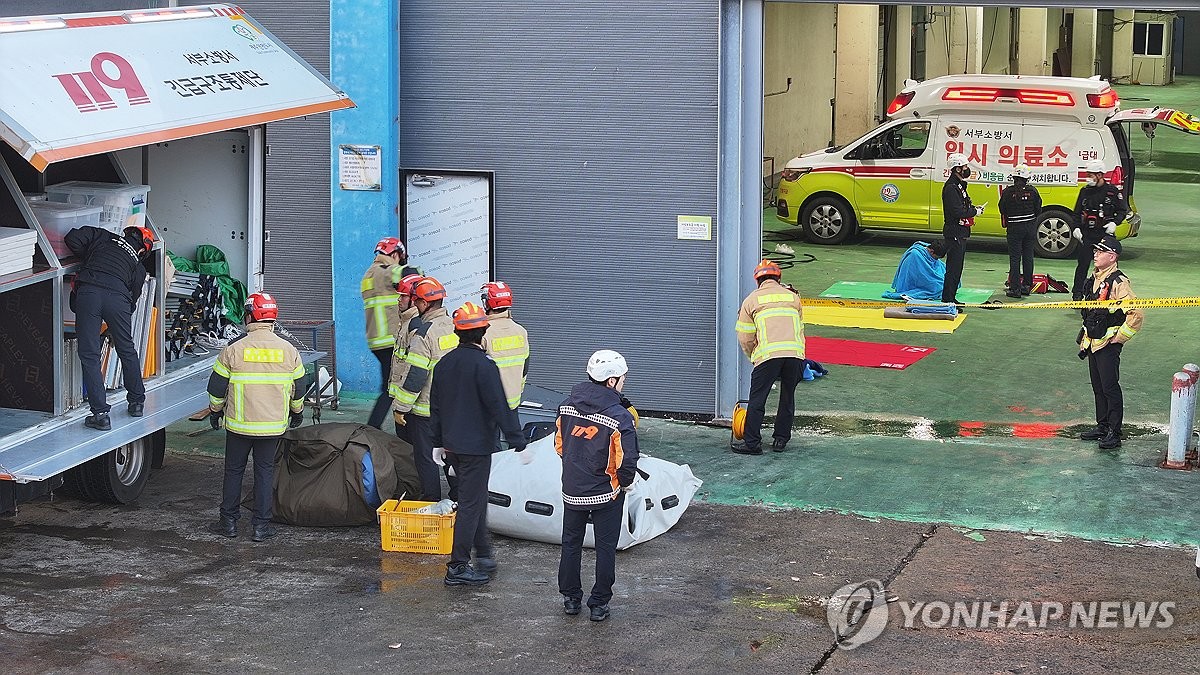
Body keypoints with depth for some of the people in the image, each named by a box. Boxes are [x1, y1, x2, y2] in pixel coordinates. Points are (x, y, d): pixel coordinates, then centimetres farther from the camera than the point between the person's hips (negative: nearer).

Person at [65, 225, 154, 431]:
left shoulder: (102, 236, 26)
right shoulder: (138, 266, 27)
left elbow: (72, 239, 13)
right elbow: (133, 297, 27)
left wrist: (88, 257, 30)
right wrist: (114, 330, 38)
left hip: (88, 292, -1)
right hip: (117, 296, 1)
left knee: (89, 355, 4)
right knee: (127, 351, 22)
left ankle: (100, 414, 0)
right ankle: (137, 403, 36)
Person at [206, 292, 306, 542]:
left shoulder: (234, 350, -9)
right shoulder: (288, 350, -1)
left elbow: (217, 387, -1)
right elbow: (297, 388, 9)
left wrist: (215, 410, 16)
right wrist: (297, 411, 26)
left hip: (239, 423, -2)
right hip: (274, 425, 2)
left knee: (234, 470, 12)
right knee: (265, 471, 10)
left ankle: (229, 521, 18)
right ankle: (262, 525, 9)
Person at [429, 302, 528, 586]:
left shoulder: (444, 363, 6)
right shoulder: (483, 366, -17)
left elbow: (435, 406, 14)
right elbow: (501, 408, -19)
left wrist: (437, 443, 23)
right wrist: (519, 443, -13)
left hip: (452, 445, 8)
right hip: (477, 446, -8)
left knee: (475, 499, 19)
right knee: (471, 505, -2)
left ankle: (484, 556, 27)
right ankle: (458, 568, 0)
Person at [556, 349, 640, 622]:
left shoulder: (567, 405, -5)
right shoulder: (619, 417, -21)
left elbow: (559, 444, 6)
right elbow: (627, 459, -20)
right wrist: (625, 482, 1)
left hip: (572, 490, 4)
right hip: (606, 494, -4)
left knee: (571, 543, 19)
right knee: (605, 548, 10)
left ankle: (570, 598, 28)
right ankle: (599, 604, 16)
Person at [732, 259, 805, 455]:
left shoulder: (751, 300, 13)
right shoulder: (792, 297, 20)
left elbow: (745, 338, 12)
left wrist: (754, 356, 28)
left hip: (768, 354, -3)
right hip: (795, 353, 3)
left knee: (757, 400, 4)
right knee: (788, 398, 16)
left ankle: (752, 443, 3)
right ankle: (781, 440, 19)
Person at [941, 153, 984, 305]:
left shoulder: (959, 185, 17)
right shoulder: (951, 187, -17)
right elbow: (958, 212, -24)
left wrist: (974, 208, 7)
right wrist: (974, 212, -12)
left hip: (961, 234, 11)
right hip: (954, 234, -11)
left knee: (957, 267, 14)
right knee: (953, 267, -9)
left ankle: (951, 297, 20)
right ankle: (947, 298, -6)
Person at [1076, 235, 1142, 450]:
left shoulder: (1118, 282, -18)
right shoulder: (1094, 279, 11)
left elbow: (1136, 314, -23)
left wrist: (1118, 338, -15)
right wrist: (1084, 340, 23)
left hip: (1108, 345, -9)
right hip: (1093, 342, 9)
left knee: (1110, 388, -5)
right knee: (1098, 388, 16)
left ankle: (1114, 433, 1)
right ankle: (1102, 426, 26)